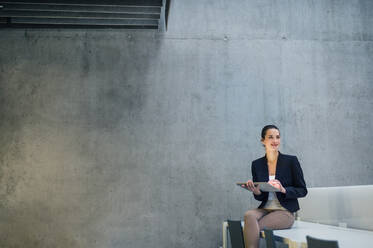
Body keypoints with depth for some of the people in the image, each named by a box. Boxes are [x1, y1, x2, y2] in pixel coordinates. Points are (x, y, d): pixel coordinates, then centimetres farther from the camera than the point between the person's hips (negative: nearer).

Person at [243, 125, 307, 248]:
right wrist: (256, 192, -12)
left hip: (285, 211, -3)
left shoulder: (291, 160, -3)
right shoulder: (256, 164, 6)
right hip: (265, 209, 3)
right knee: (249, 215, -32)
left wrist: (283, 190, -18)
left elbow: (303, 190, 0)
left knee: (250, 228, -27)